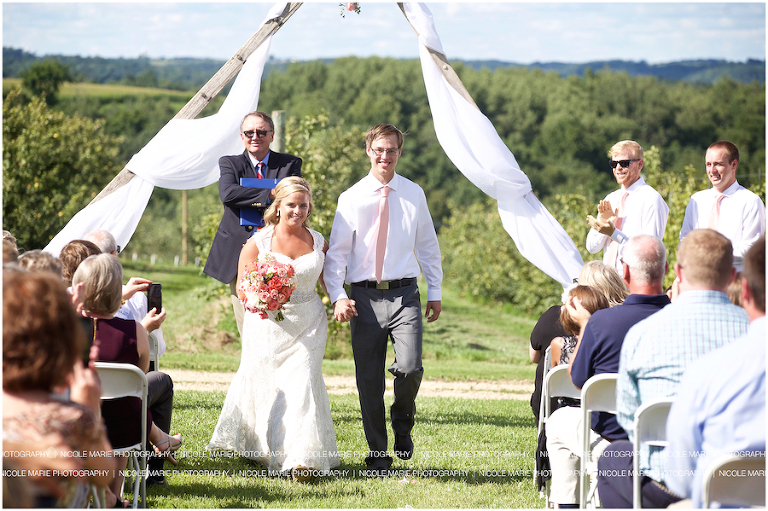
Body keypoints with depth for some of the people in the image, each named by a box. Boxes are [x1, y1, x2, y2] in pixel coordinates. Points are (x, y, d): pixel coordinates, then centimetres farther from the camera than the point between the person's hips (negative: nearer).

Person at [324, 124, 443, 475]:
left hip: (404, 293, 0)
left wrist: (435, 292, 13)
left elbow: (428, 246, 15)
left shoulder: (414, 195, 7)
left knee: (409, 368, -17)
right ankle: (378, 455, 16)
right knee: (369, 380, 2)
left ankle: (402, 425, 14)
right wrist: (337, 296, -11)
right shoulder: (352, 198, 2)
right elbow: (337, 252, 2)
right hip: (365, 296, 0)